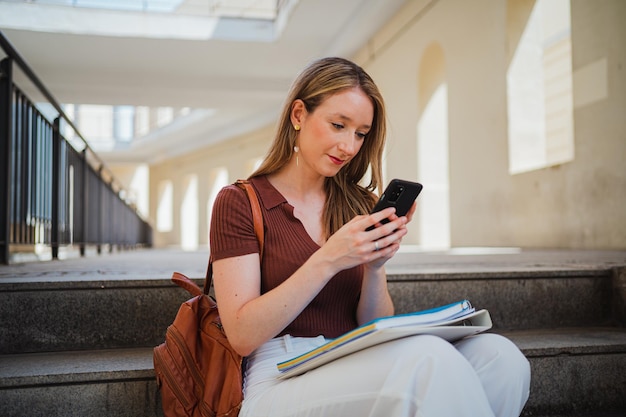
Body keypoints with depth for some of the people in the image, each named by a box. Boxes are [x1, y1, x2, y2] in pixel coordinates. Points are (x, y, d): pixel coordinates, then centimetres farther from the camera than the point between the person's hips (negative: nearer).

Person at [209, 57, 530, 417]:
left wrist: (375, 267, -9)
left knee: (499, 357, -22)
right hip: (282, 382, -5)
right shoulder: (239, 202, 0)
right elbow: (243, 336, -10)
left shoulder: (360, 205, 12)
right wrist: (327, 261, -18)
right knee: (430, 358, -33)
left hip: (356, 370, 5)